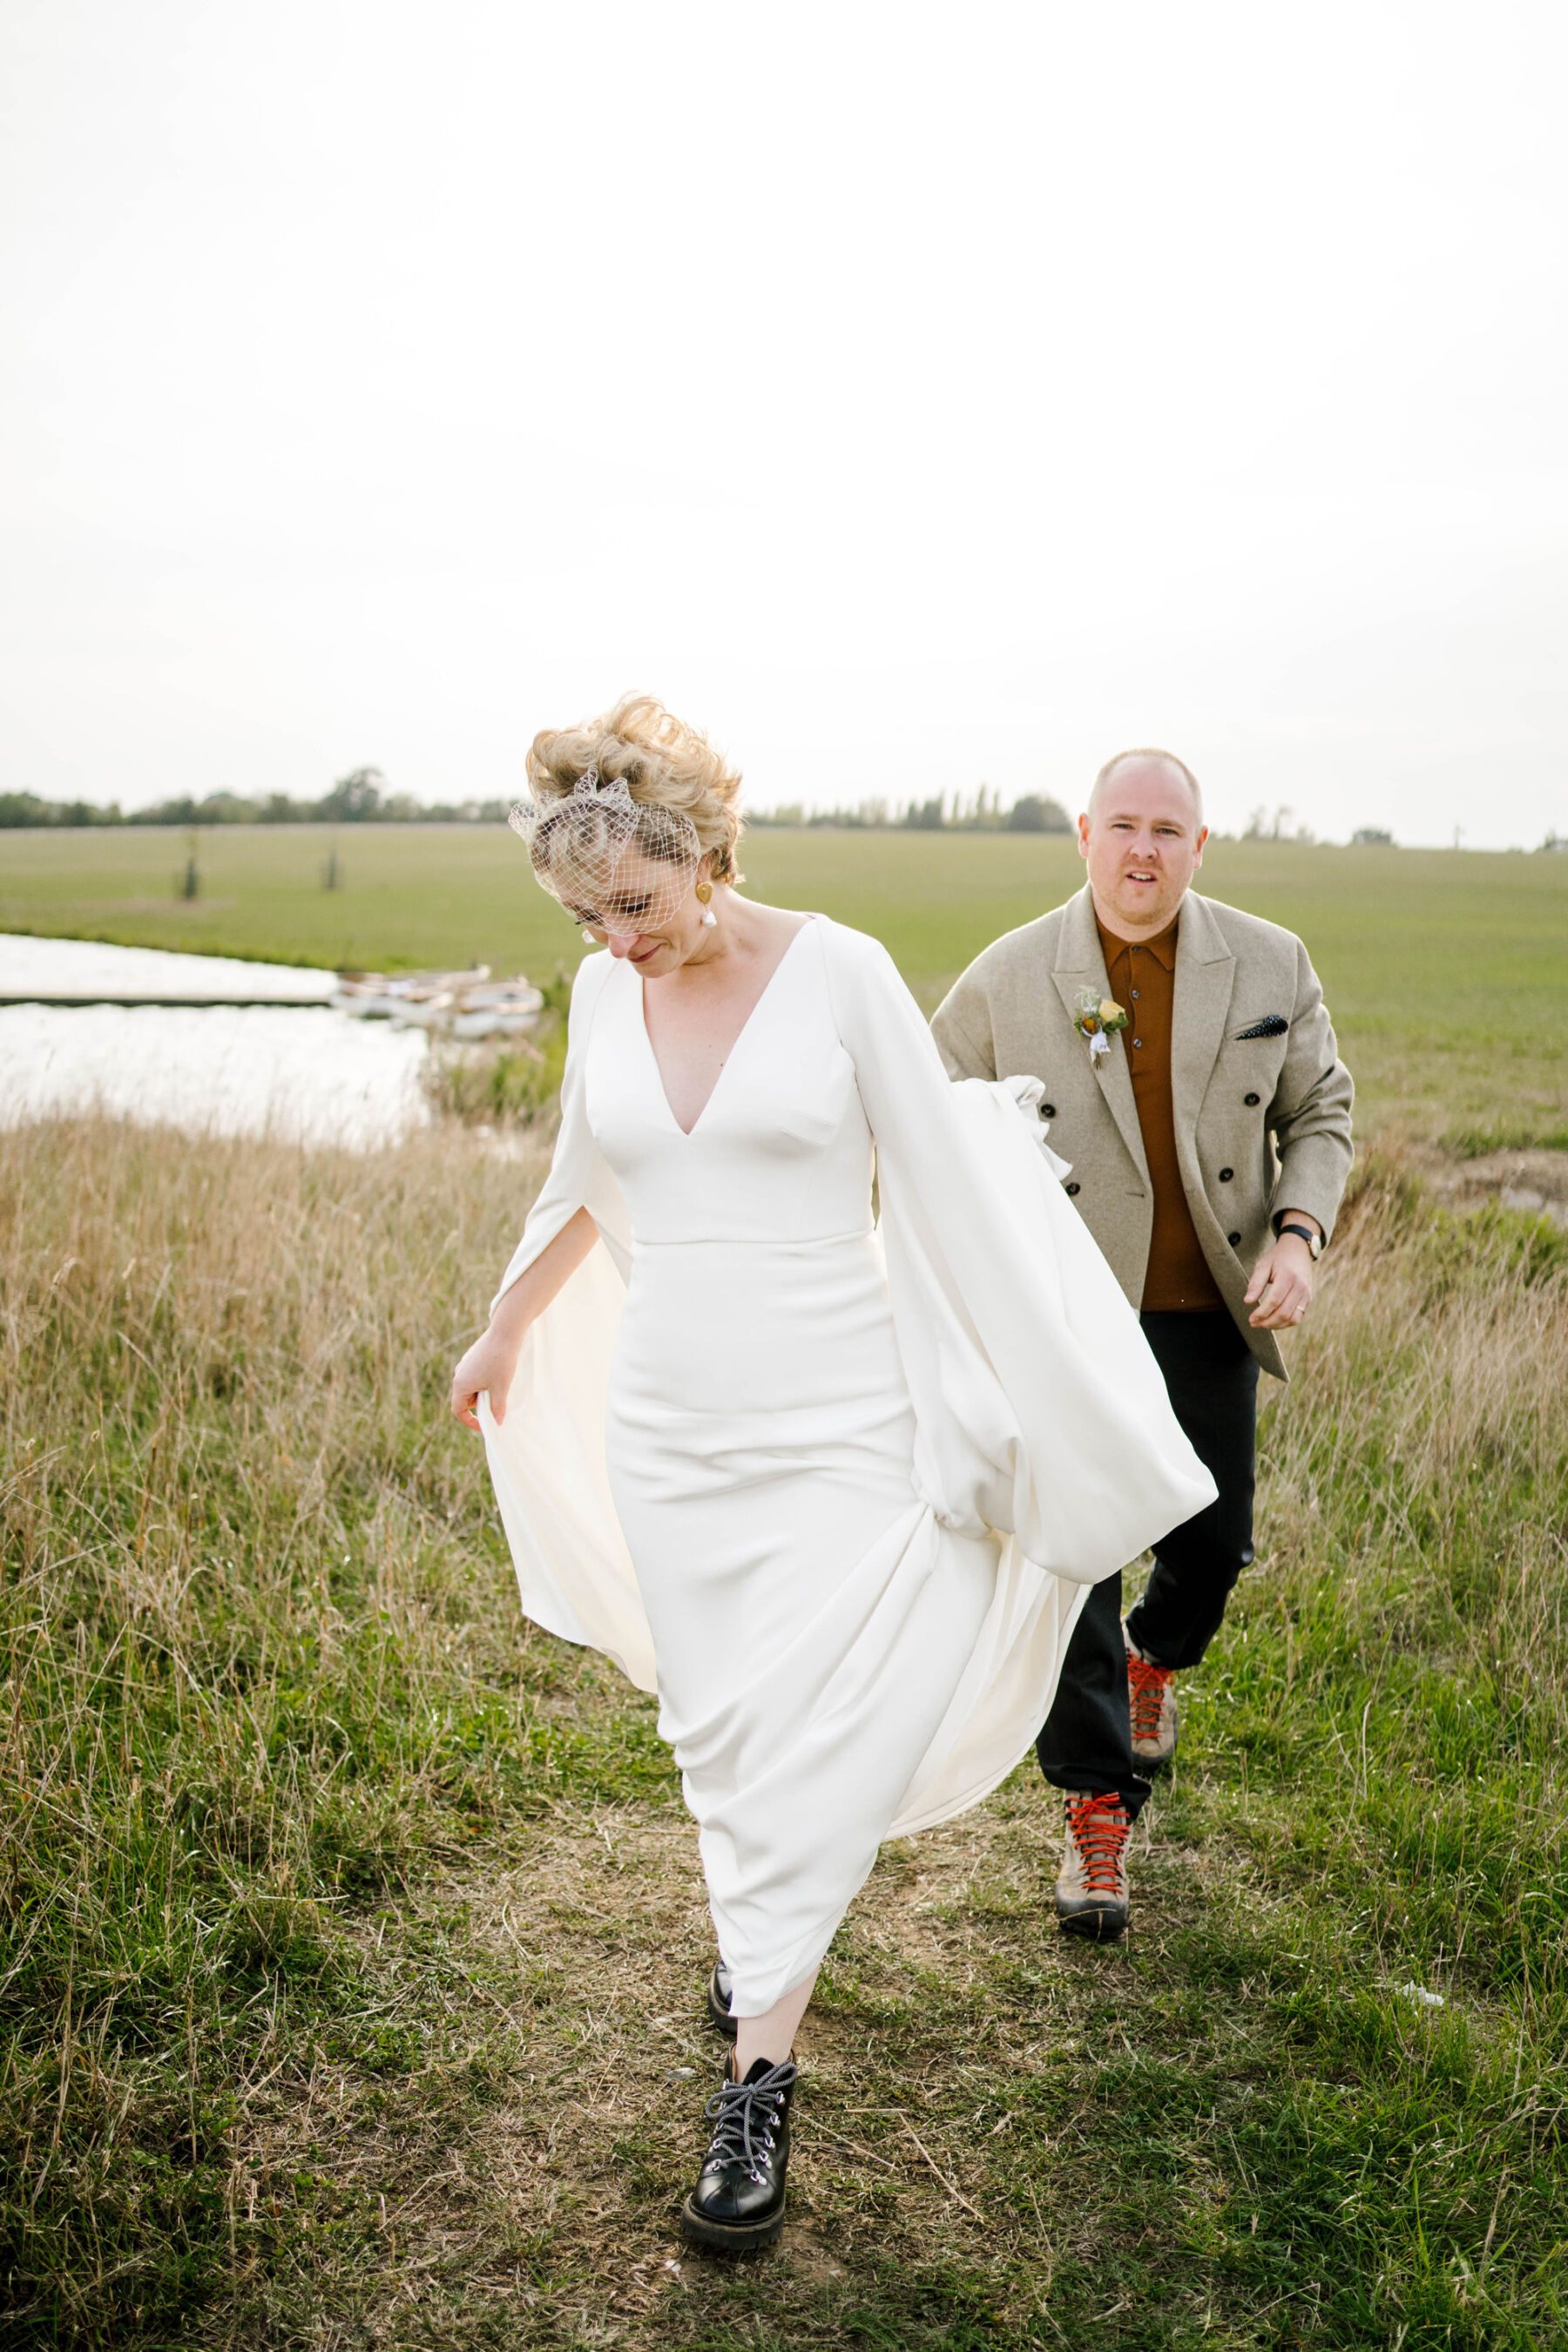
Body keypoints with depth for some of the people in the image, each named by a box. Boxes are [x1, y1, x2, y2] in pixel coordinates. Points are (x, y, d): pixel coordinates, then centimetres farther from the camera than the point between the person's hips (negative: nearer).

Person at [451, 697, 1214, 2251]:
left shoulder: (837, 971, -10)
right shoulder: (604, 992, 3)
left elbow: (942, 1184, -6)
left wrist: (1028, 1397, -5)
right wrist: (507, 1330, 31)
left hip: (835, 1423, -4)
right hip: (667, 1425, 4)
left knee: (813, 1736, -5)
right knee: (715, 1726, 13)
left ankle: (758, 2077, 9)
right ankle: (757, 1927, 40)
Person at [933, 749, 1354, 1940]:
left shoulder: (1271, 964, -2)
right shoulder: (1006, 979, -6)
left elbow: (1321, 1110, 8)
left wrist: (1299, 1234, -9)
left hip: (1209, 1316, 2)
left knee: (1210, 1546, 13)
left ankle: (1155, 1659, 49)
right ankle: (1098, 1808, 17)